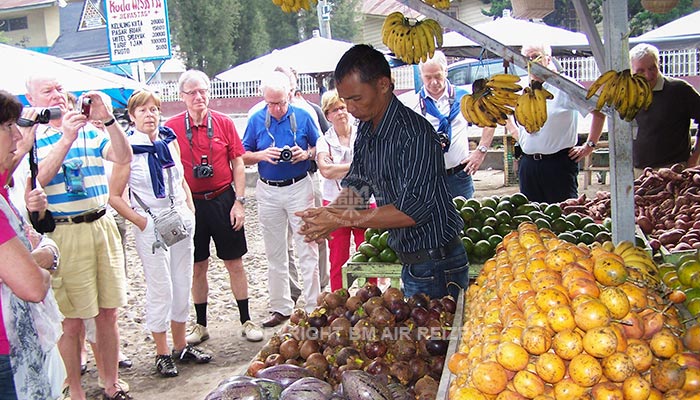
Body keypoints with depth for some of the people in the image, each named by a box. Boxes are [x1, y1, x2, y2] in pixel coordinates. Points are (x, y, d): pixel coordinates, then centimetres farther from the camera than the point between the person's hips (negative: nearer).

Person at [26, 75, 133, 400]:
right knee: (71, 321, 2)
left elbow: (123, 158, -5)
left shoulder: (89, 130, 10)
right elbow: (36, 181, -18)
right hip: (63, 233, -4)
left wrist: (107, 118, -18)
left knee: (108, 312, 11)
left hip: (102, 225, 4)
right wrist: (66, 138, -25)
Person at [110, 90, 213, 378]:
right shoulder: (128, 149, -9)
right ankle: (162, 353, 15)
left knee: (183, 284, 12)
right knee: (160, 289, 1)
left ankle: (181, 346, 26)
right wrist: (141, 221, -13)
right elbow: (114, 196, -8)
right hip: (151, 225, -5)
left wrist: (190, 211, 8)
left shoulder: (170, 140, 6)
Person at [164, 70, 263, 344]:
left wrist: (239, 202, -4)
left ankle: (246, 321, 18)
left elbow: (238, 164, 2)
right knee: (197, 267, 10)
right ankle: (200, 325, 23)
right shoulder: (172, 127, -1)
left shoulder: (224, 123, 0)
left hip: (223, 199, 0)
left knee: (234, 262, 7)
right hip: (190, 203, 0)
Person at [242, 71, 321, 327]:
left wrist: (306, 154, -14)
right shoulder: (256, 121, 1)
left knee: (307, 250, -2)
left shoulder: (303, 117, -1)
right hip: (268, 191, 2)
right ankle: (281, 307, 21)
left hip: (299, 188, -2)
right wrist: (262, 155, -14)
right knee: (275, 253, 10)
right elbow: (244, 156, 5)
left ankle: (313, 307, 6)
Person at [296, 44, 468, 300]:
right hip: (411, 262, 8)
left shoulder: (415, 133, -23)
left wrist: (342, 220, -25)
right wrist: (324, 213, -11)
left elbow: (413, 210, -27)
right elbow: (357, 186, 10)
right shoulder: (366, 130, 6)